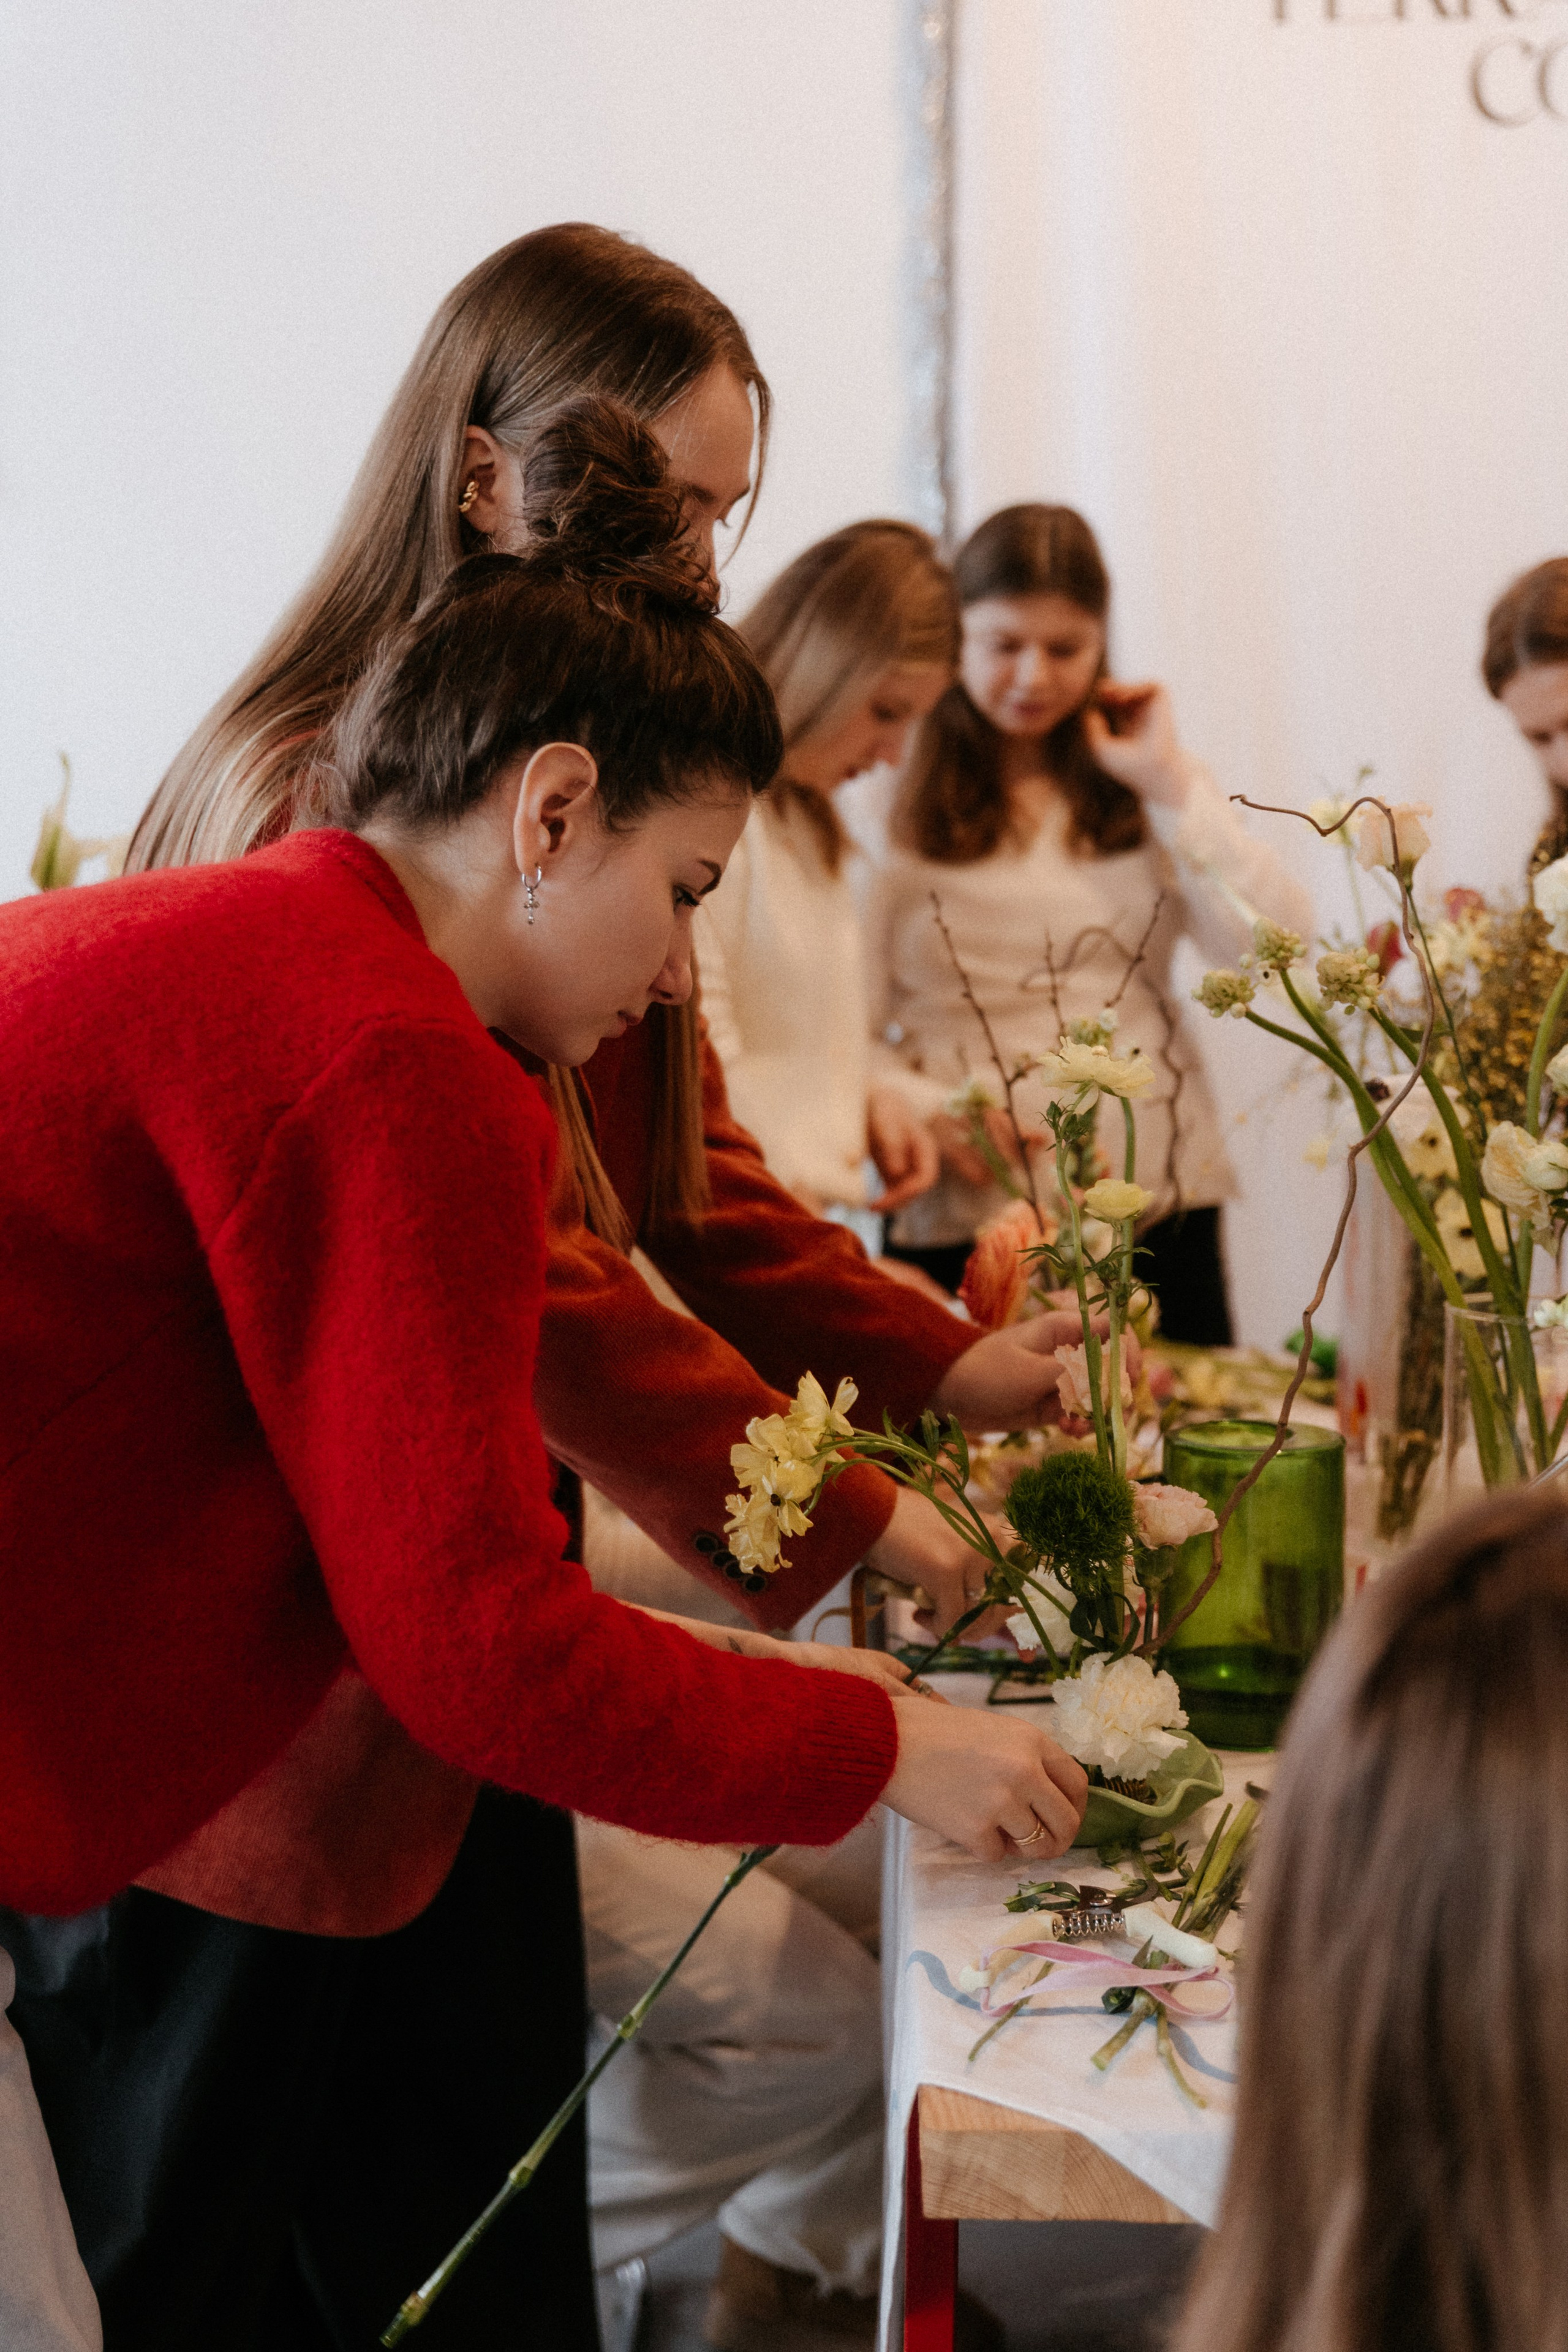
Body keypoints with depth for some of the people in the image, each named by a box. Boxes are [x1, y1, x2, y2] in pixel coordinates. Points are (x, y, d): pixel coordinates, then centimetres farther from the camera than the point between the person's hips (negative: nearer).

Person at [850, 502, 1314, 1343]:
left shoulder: (1141, 791, 12)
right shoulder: (892, 802, 4)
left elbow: (1279, 944, -2)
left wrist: (1168, 782, -3)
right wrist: (930, 1108, -18)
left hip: (1163, 1210, 3)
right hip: (965, 1221, -3)